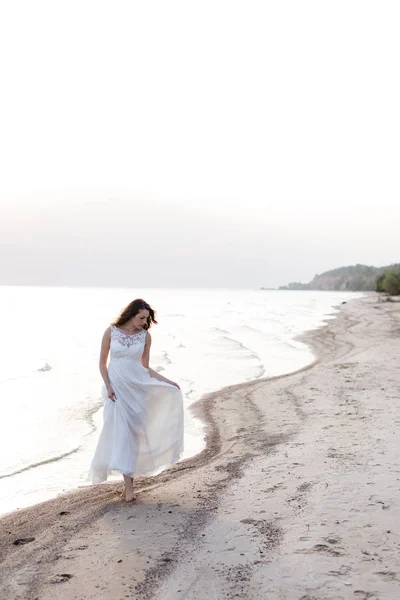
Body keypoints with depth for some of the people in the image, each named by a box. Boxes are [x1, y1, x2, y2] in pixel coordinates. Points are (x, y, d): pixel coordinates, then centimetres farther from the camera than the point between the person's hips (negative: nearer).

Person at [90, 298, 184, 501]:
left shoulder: (145, 336, 2)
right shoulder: (111, 332, -3)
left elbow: (146, 368, 7)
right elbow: (102, 362, 1)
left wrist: (168, 381, -2)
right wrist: (108, 387, -11)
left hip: (137, 384, 3)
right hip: (117, 385, -3)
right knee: (121, 431, -6)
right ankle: (129, 484, -1)